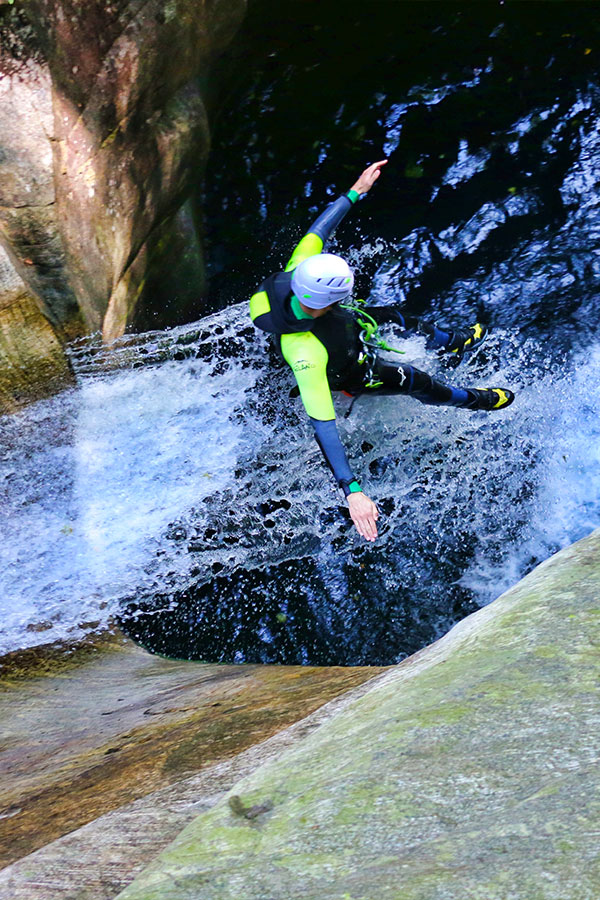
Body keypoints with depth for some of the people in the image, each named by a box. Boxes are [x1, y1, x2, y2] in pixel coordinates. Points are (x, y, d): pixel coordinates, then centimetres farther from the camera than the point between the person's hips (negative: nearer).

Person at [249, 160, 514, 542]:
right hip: (350, 374, -6)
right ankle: (478, 399, 40)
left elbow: (318, 229, -15)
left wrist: (356, 192, -8)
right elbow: (323, 424, -50)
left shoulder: (296, 273, -34)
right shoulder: (306, 355, -50)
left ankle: (454, 342, 54)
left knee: (399, 317, 21)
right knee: (416, 381, 7)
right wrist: (352, 490, -53)